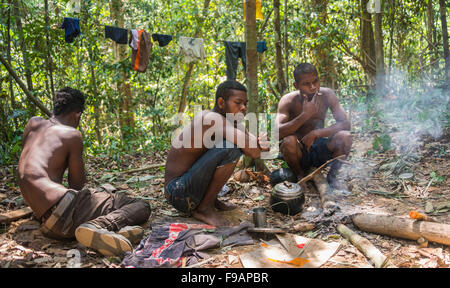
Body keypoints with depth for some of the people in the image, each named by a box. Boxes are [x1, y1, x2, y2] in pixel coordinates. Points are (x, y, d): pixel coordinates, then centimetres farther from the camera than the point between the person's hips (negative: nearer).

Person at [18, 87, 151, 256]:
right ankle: (99, 225, -34)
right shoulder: (72, 134, -1)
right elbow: (77, 184, 7)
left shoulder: (33, 124, 17)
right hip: (62, 205, -8)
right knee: (142, 207, -9)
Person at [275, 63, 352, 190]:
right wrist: (305, 115, -35)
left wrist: (316, 133, -28)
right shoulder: (288, 100, -16)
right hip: (299, 152, -1)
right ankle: (300, 176, -2)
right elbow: (278, 133, -28)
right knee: (289, 141, -34)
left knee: (345, 136, -25)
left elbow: (345, 123, -16)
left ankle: (332, 175, 2)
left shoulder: (326, 95, -10)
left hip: (320, 149, 2)